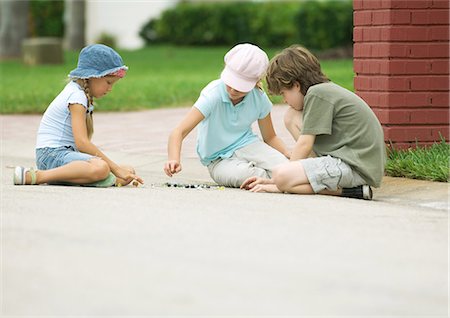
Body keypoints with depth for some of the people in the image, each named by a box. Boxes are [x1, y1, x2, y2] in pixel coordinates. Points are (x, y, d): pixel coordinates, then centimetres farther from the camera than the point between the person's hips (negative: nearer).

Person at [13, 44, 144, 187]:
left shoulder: (79, 93, 18)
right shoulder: (77, 96, -12)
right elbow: (82, 142, -22)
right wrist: (115, 168, -20)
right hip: (51, 153, -10)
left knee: (128, 173, -1)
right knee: (101, 168, -37)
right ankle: (35, 176, -28)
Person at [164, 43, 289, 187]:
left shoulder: (259, 98, -8)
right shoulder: (213, 95, -21)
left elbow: (270, 137, 9)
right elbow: (179, 132, -28)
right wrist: (174, 159, -48)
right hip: (219, 160, -3)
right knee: (248, 175, -38)